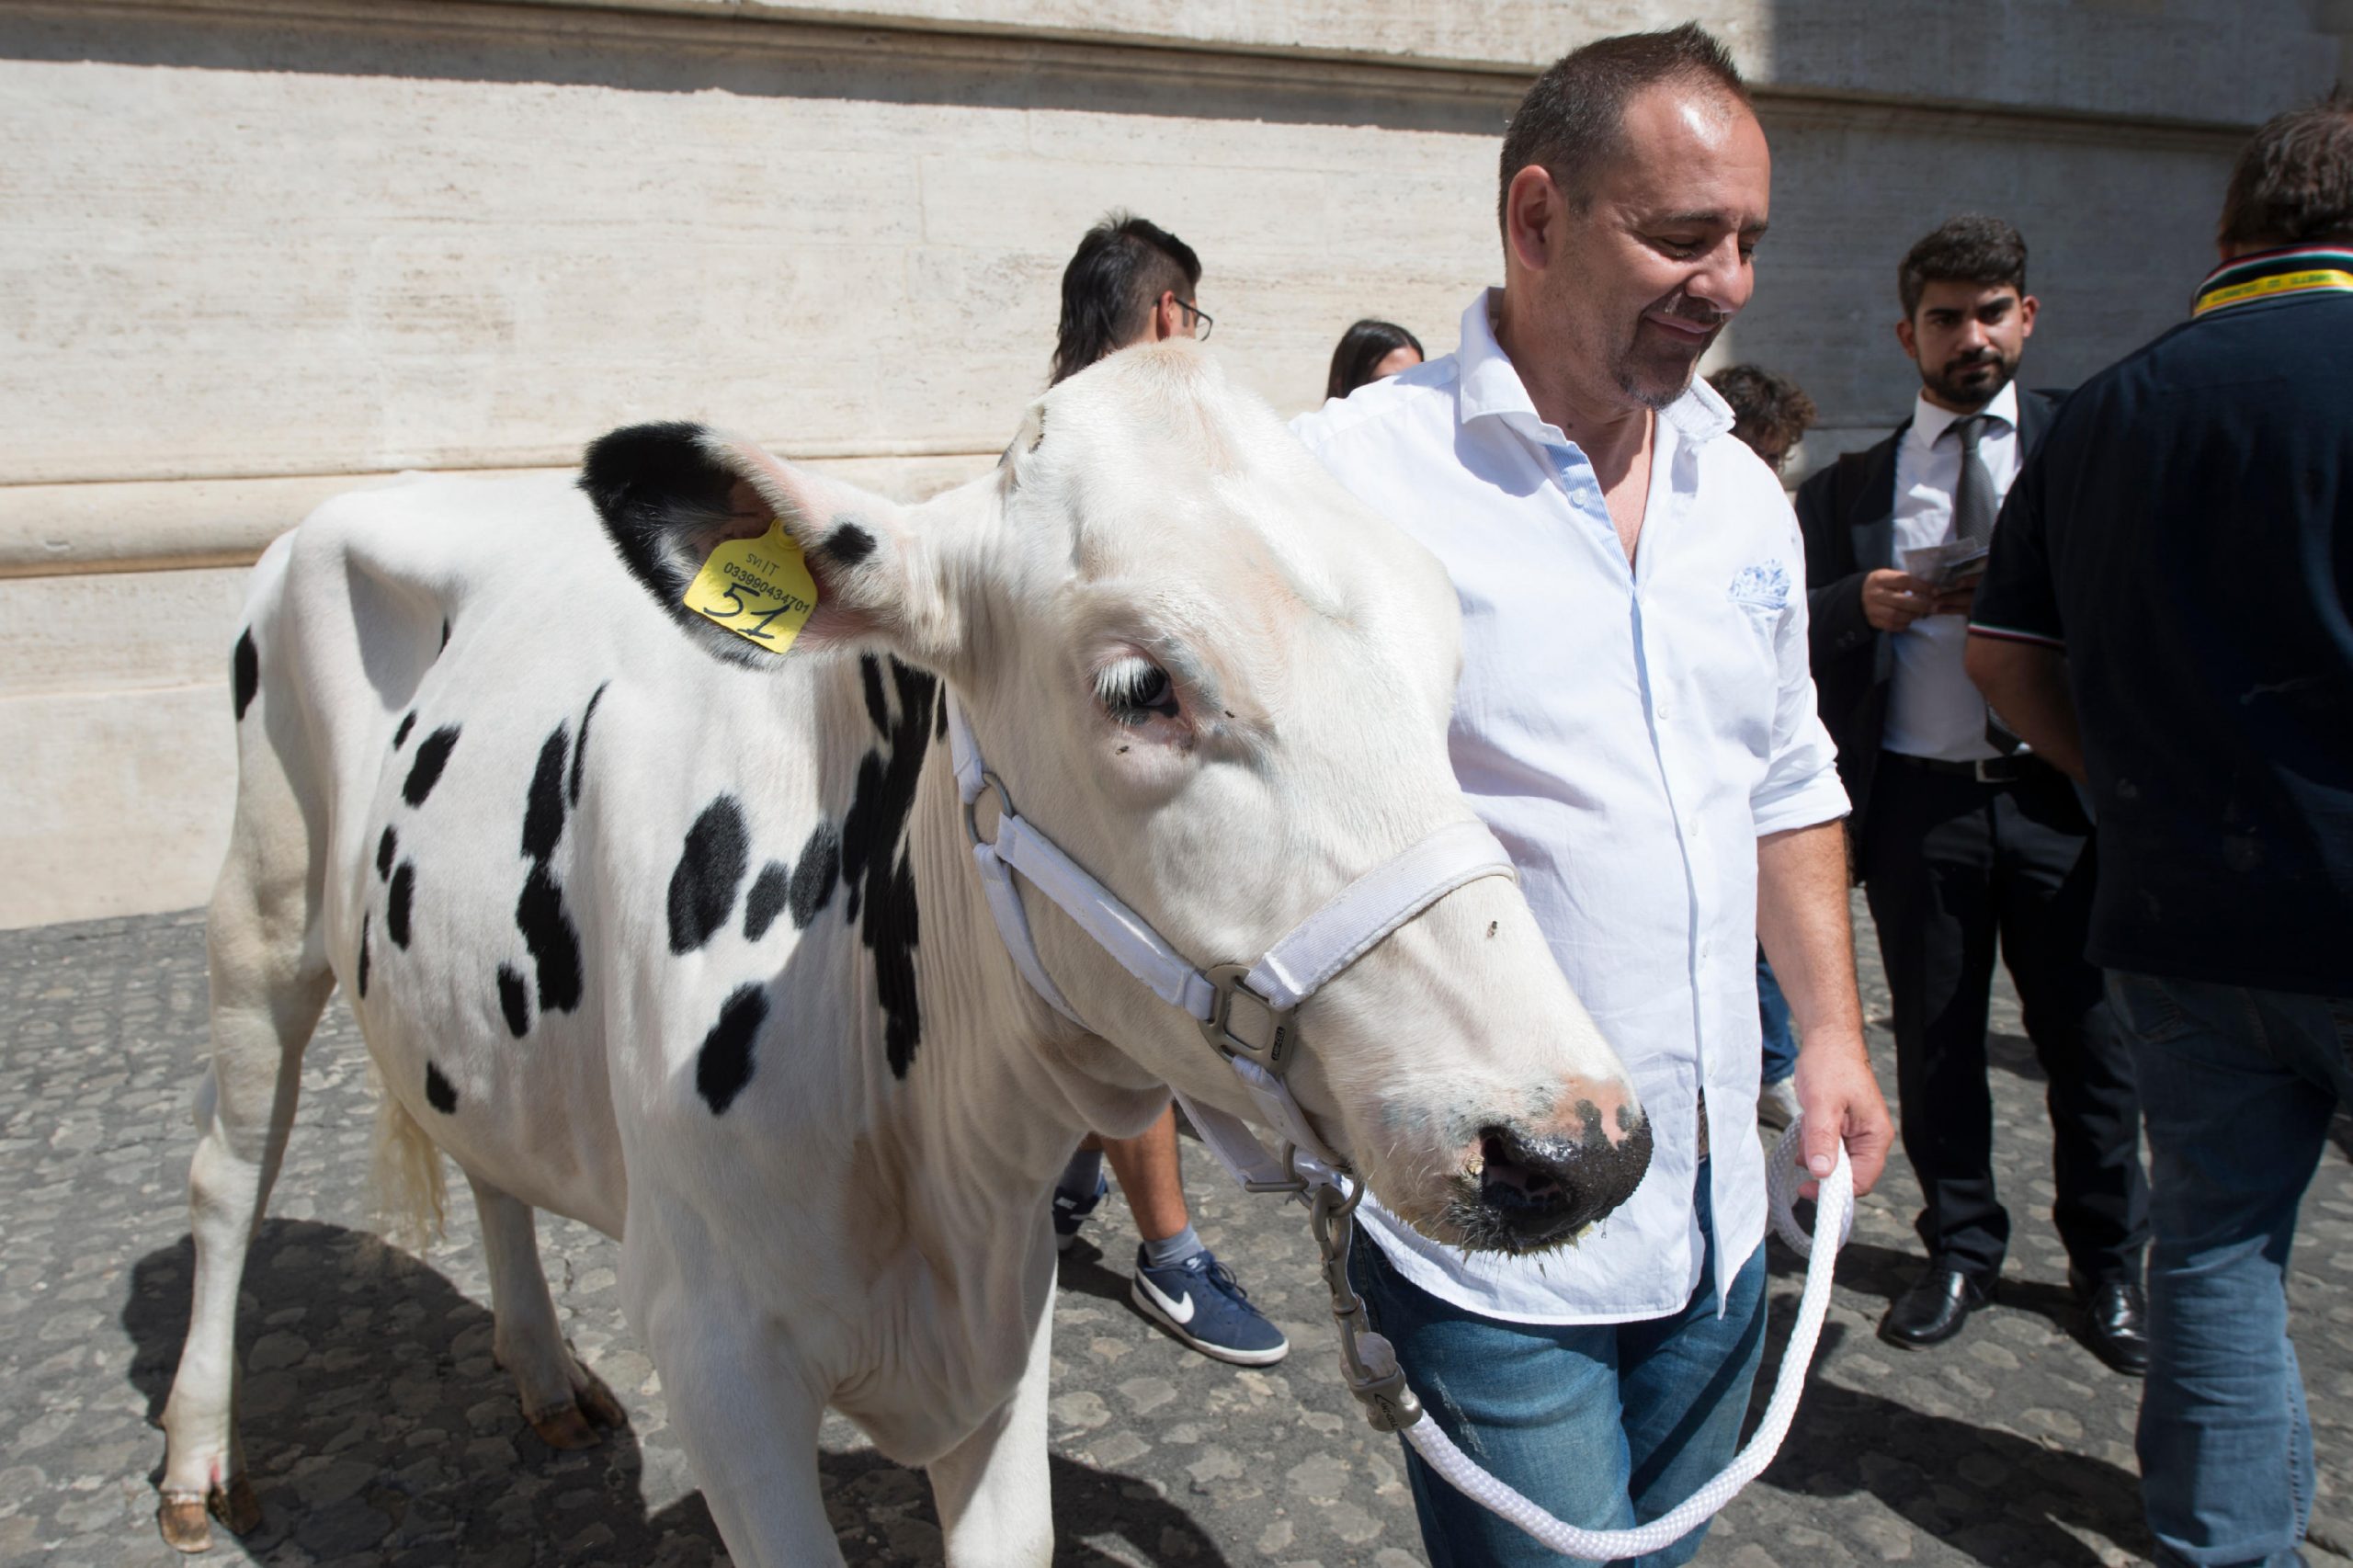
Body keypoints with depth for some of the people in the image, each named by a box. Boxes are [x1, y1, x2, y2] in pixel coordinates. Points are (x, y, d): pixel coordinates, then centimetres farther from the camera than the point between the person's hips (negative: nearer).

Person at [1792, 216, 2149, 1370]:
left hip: (2060, 793, 0)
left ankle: (2108, 1263, 28)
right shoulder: (1845, 490, 10)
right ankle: (1961, 1249, 29)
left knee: (2088, 1039, 6)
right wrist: (1861, 605, -14)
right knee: (1934, 1044, 10)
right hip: (1916, 799, 1)